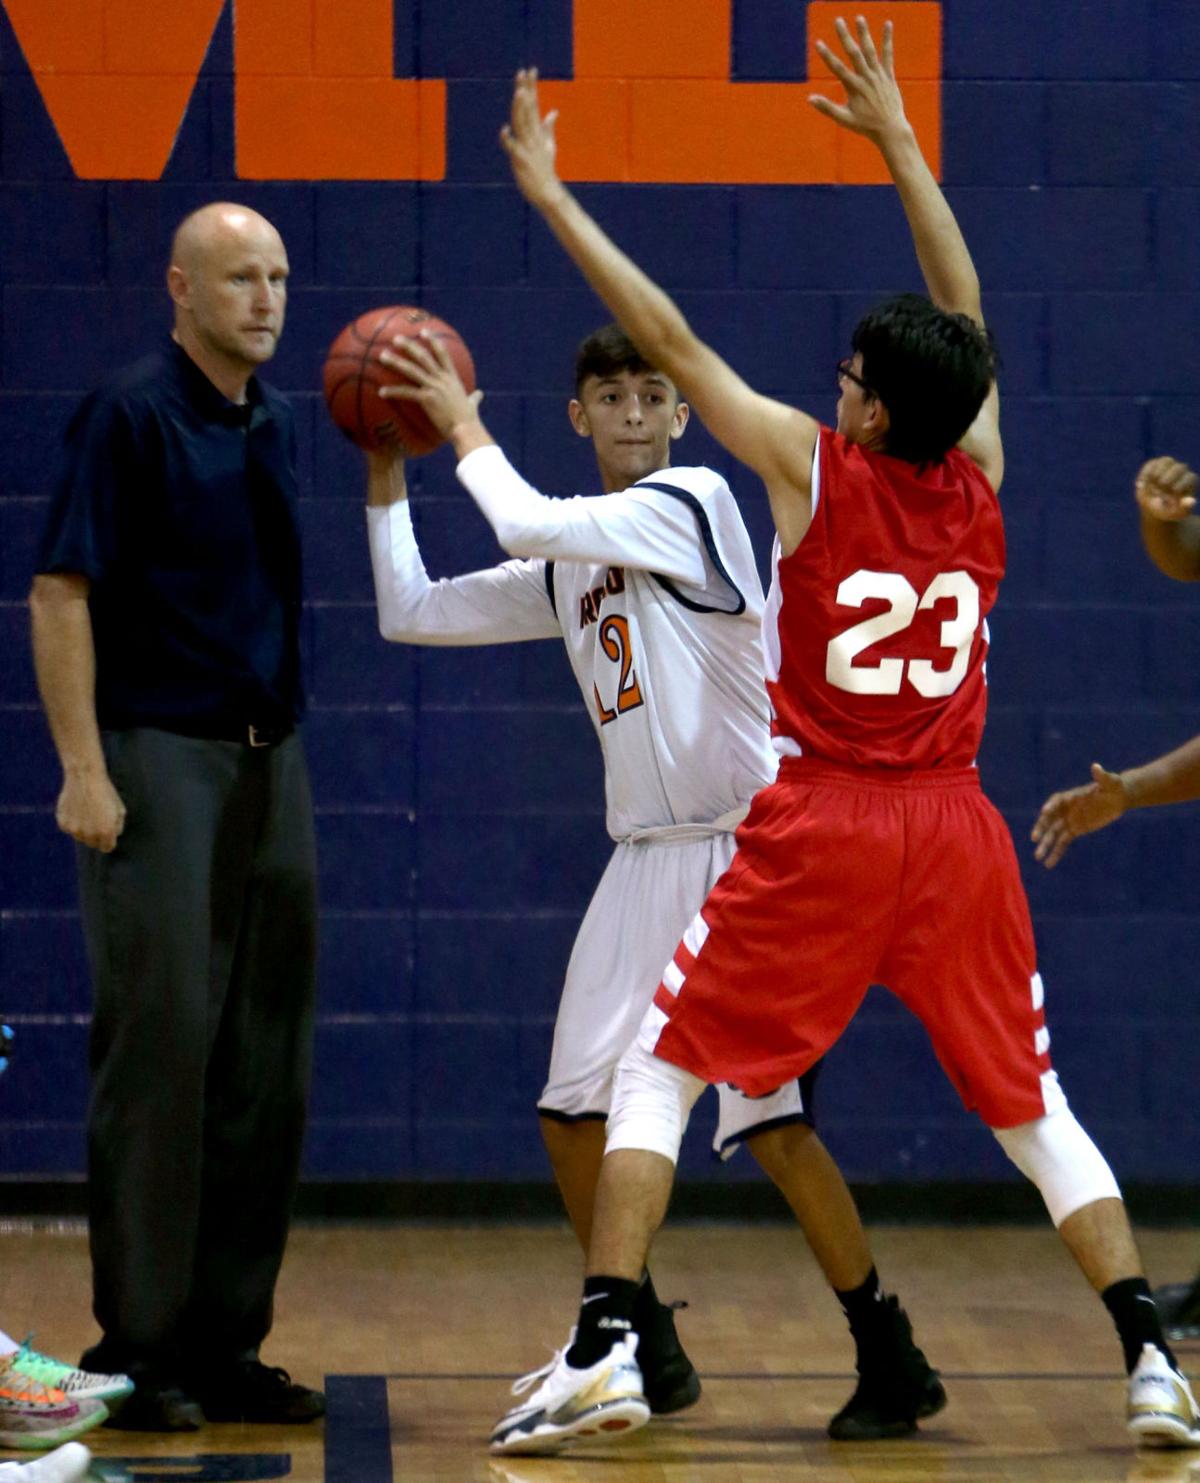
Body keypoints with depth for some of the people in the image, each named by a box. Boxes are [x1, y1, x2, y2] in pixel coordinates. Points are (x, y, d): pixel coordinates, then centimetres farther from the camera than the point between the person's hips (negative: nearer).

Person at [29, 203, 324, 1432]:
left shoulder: (274, 424, 14)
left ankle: (226, 1343, 14)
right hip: (159, 762, -7)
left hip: (269, 764, 7)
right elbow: (60, 592, -12)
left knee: (264, 1067, 7)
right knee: (158, 1047, -6)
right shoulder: (128, 412, -8)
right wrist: (82, 768, -17)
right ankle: (136, 1351, 0)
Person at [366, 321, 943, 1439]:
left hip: (743, 845, -7)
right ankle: (648, 1355, 17)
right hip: (644, 856, 7)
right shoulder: (568, 567, 15)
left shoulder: (691, 501, -6)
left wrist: (464, 428, -3)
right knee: (575, 1113, 2)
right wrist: (387, 475, 14)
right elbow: (411, 614, 18)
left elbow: (526, 523, -17)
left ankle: (891, 1358, -2)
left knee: (770, 1118, -13)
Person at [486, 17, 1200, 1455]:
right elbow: (961, 315, 16)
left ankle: (603, 1349, -7)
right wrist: (897, 140, 22)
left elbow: (669, 336, -1)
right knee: (1032, 1108, 13)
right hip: (955, 836, 4)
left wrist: (551, 197, 7)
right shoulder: (977, 478, 3)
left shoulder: (813, 469, -7)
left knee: (657, 1068, 5)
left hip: (820, 829, -4)